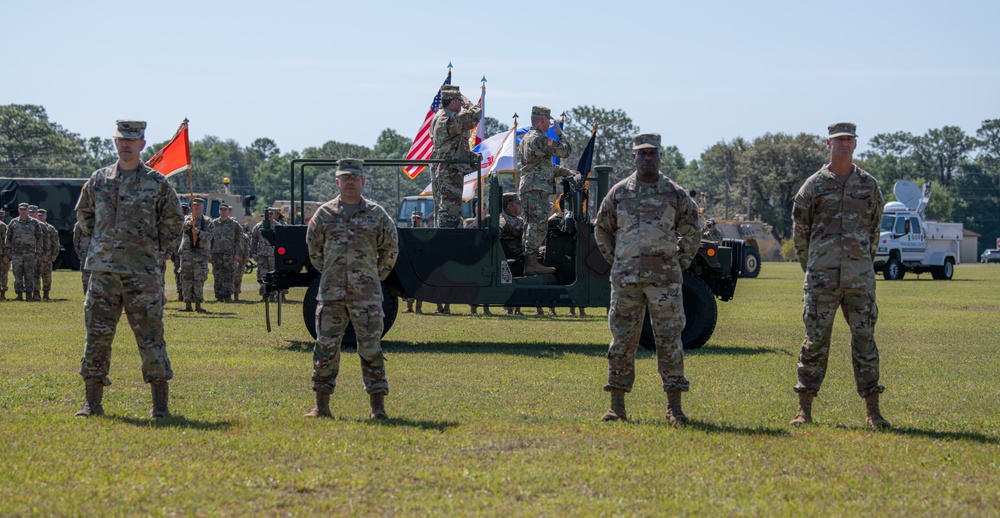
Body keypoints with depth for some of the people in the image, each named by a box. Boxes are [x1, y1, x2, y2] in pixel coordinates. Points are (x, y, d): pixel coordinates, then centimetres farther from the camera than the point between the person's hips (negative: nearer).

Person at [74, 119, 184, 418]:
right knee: (97, 335, 3)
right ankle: (92, 402, 10)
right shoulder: (99, 179, 8)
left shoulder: (156, 182, 1)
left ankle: (160, 404, 3)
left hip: (142, 271, -3)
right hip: (103, 270, 3)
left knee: (150, 335, -3)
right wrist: (96, 242, 13)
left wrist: (155, 248, 4)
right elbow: (83, 212, 23)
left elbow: (172, 220, 10)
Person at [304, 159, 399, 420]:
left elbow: (390, 248, 13)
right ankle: (321, 405, 9)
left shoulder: (376, 214, 3)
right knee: (326, 347, 2)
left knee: (371, 348, -2)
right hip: (331, 294, 1)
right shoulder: (324, 214, 6)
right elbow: (313, 247, 19)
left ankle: (377, 406, 2)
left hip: (367, 294, -1)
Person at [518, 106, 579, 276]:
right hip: (537, 190, -10)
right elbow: (564, 151, -11)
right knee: (538, 226, -11)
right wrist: (560, 134, 6)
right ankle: (532, 263, -14)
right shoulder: (540, 139, -12)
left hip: (526, 188, 10)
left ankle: (529, 262, 13)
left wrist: (566, 172, 28)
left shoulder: (526, 139, 22)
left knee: (531, 226, 12)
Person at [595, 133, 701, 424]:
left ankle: (674, 407, 3)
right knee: (622, 340, 2)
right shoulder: (619, 192, 7)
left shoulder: (674, 193, 5)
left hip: (664, 279, -1)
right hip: (626, 280, 1)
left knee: (669, 340, -1)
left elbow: (692, 231, 14)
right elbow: (602, 230, 17)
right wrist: (616, 262, 11)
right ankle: (617, 406, 7)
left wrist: (680, 263, 9)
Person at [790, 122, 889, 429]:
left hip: (860, 279, 1)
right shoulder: (814, 185, 4)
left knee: (864, 340, 2)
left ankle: (873, 412, 5)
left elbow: (874, 230, 17)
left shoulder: (869, 186, 9)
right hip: (821, 281, -1)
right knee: (815, 340, -1)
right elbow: (799, 231, 10)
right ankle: (804, 409, 3)